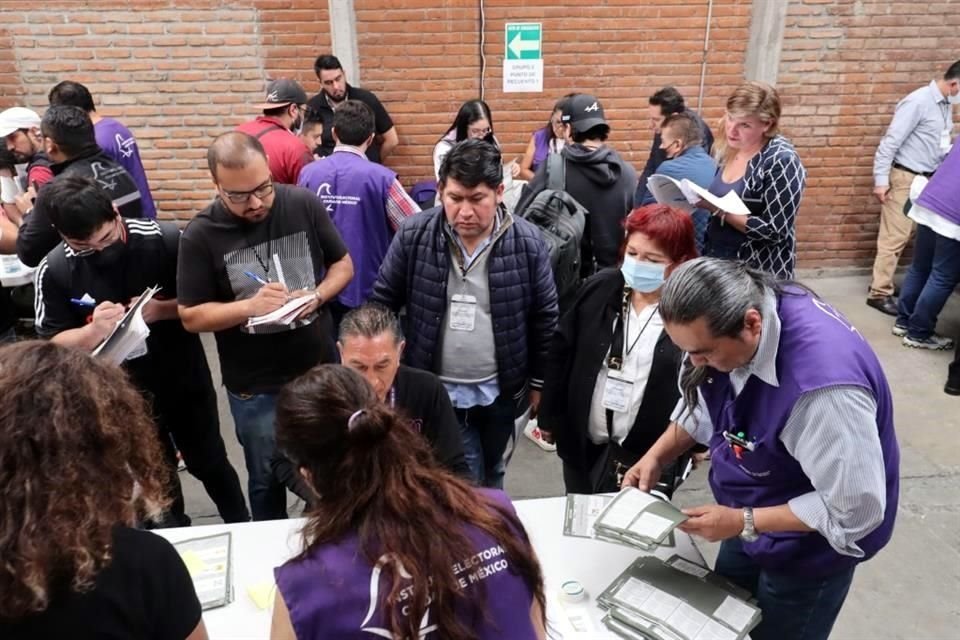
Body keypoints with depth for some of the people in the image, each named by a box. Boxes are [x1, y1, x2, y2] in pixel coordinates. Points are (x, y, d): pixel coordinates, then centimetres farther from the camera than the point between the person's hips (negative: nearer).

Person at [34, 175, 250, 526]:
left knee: (210, 463, 18)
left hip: (185, 379, -1)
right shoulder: (54, 271, -15)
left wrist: (162, 310, -29)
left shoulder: (166, 240, -20)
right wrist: (94, 330, -29)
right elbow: (52, 345, -8)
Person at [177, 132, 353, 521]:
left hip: (321, 371, 2)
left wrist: (317, 295, -18)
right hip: (255, 388, -2)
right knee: (267, 481, 17)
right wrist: (249, 306, -25)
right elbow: (191, 316, -8)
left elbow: (343, 264, 2)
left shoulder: (304, 204, -9)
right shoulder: (201, 235, -13)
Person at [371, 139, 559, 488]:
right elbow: (382, 304, -2)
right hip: (437, 388, -1)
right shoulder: (413, 235, -13)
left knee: (492, 479, 23)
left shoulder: (527, 242, -12)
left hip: (500, 390, 2)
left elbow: (545, 318, -1)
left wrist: (538, 382, 4)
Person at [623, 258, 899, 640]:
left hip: (808, 545, -6)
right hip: (751, 510, 6)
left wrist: (743, 522, -28)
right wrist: (657, 455, -9)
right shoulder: (722, 322, -18)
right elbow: (703, 400, 2)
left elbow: (856, 509, -30)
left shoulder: (824, 384, -42)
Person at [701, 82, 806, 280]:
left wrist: (718, 209, -25)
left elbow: (774, 232, -21)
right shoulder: (730, 149, 3)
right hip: (716, 260, 7)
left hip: (757, 274, -7)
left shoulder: (781, 161, -17)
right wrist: (702, 199, -4)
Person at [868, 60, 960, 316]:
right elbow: (890, 141, -17)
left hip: (930, 178, 8)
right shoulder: (918, 102, -14)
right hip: (906, 178, -8)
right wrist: (881, 180, -19)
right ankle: (879, 293, -2)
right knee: (895, 236, -7)